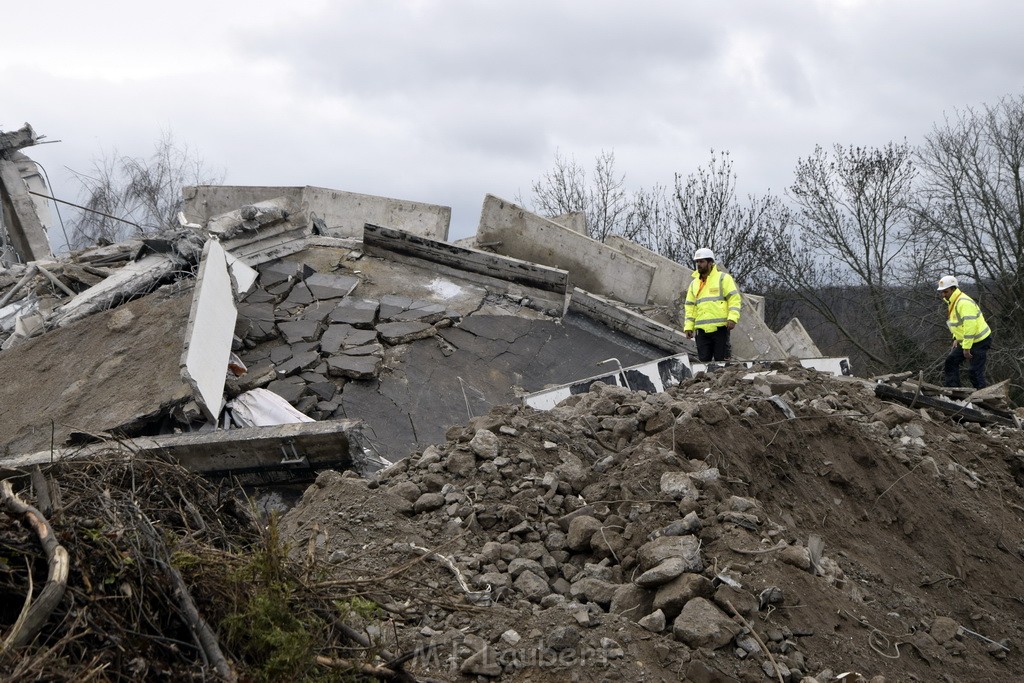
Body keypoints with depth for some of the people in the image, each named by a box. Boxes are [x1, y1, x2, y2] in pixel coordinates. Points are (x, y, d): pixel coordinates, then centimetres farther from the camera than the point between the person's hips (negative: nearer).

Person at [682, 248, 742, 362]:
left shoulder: (723, 278, 3)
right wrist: (688, 327, 8)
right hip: (702, 330, 5)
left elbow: (734, 298, -3)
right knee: (703, 360, 3)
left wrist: (732, 318, -16)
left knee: (722, 360, -4)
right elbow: (690, 307, 19)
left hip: (721, 327, -5)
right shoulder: (694, 284, 19)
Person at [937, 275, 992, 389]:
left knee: (975, 373, -12)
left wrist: (966, 348, -27)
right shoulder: (952, 302, 10)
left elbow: (970, 326, -29)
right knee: (951, 361, 13)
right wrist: (956, 339, 14)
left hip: (980, 341, -11)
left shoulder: (964, 302, -24)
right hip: (965, 341, 11)